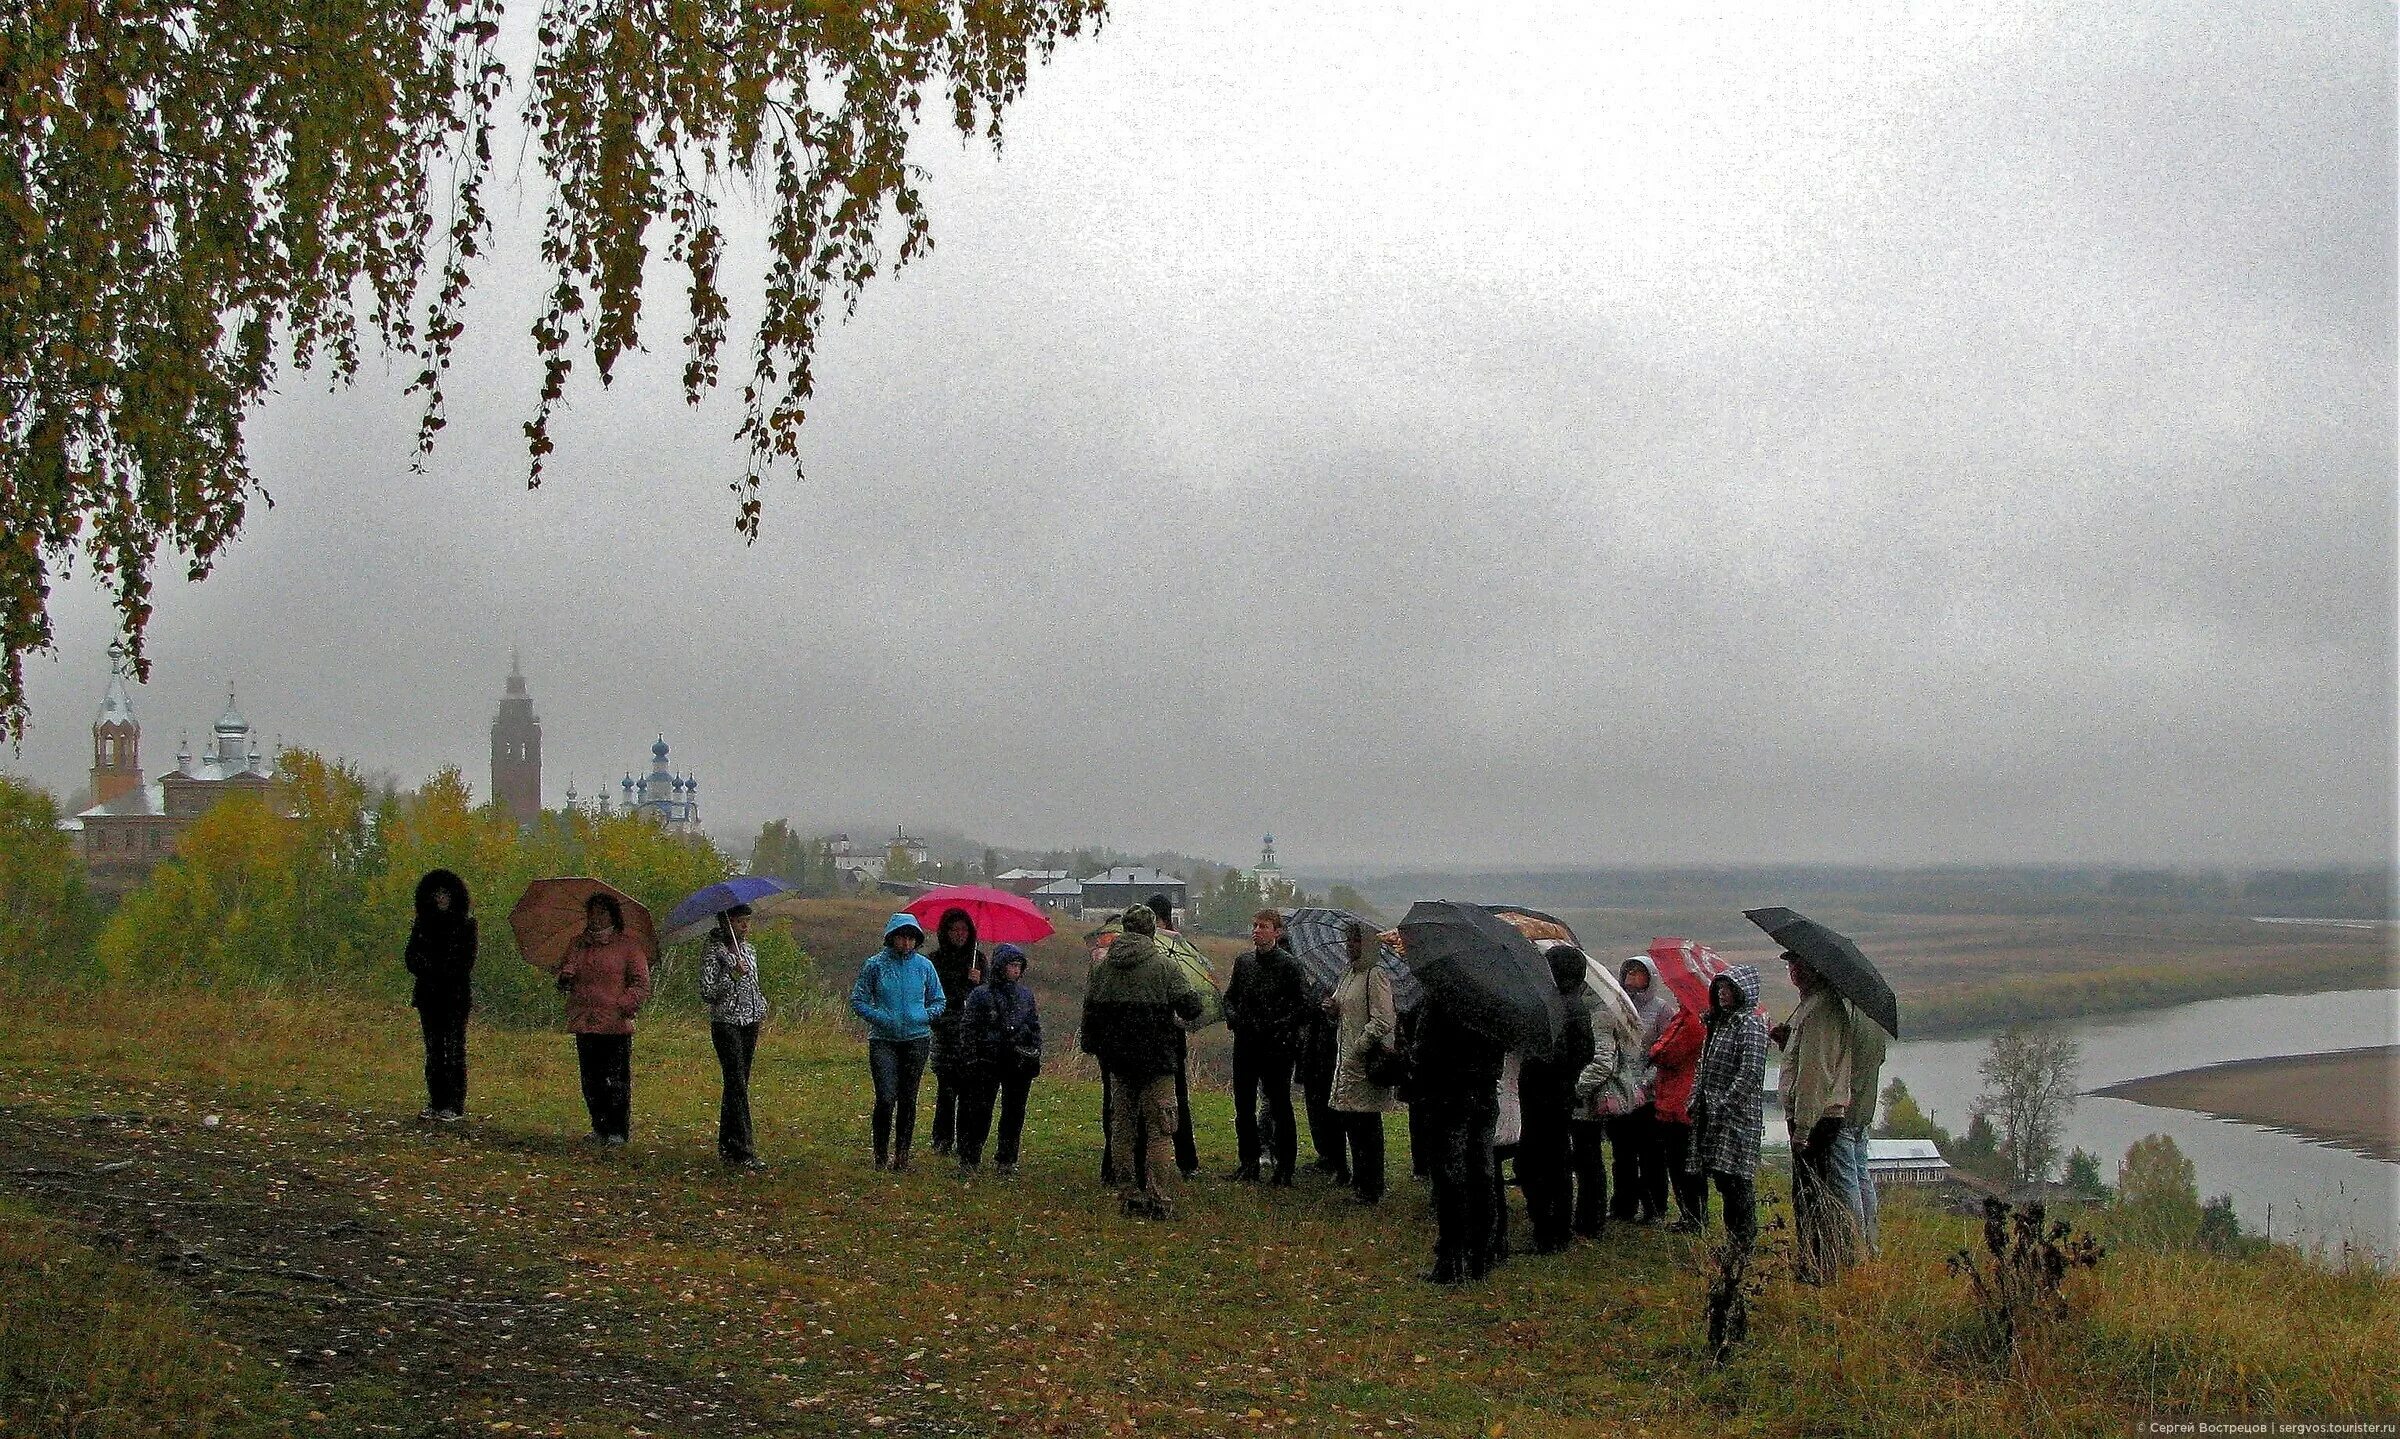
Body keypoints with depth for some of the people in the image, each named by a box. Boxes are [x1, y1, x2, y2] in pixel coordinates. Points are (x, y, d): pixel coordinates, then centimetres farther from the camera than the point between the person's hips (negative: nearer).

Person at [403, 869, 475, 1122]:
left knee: (455, 1047, -7)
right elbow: (412, 957, 8)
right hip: (429, 994, 4)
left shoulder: (466, 923, 0)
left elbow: (467, 960, -5)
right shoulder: (422, 923, 11)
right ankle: (436, 1103, 12)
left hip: (456, 994, -4)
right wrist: (429, 970, -9)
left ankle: (455, 1105, -6)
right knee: (433, 1048, 7)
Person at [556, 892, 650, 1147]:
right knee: (591, 1081, 9)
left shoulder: (628, 945, 1)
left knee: (616, 1081, -5)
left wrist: (621, 1006, -13)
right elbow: (566, 970, 21)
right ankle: (600, 1128, 19)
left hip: (616, 1025, -5)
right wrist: (565, 976, -3)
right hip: (584, 1023, 5)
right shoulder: (578, 944, 16)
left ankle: (618, 1131, 2)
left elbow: (642, 984, -2)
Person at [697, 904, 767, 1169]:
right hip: (726, 1025, -7)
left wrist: (761, 1008, 9)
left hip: (750, 1023, 7)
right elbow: (707, 994, -13)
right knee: (737, 1085, -13)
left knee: (738, 1085, 10)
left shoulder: (750, 951, 13)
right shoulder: (714, 954, -8)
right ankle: (743, 1152, -16)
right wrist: (732, 977, -22)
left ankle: (726, 1146, 19)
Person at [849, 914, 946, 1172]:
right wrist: (879, 1017, -12)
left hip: (917, 1039, 2)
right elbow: (857, 1000, 3)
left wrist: (926, 1015, -6)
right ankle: (881, 1155, 2)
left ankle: (902, 1155, 15)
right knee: (886, 1098, -11)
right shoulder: (875, 965, -1)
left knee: (908, 1099, 6)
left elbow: (939, 1001, 14)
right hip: (883, 1040, -2)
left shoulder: (924, 965, 5)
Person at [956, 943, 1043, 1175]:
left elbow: (1035, 1027, 18)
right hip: (988, 1062, -4)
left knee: (1014, 1112, 7)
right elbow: (968, 1029, -1)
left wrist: (1036, 1058, 11)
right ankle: (969, 1160, 3)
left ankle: (1006, 1159, 18)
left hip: (1020, 1062, 4)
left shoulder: (1026, 995, 11)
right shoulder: (981, 995, -1)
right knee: (980, 1112, -4)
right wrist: (970, 1062, -6)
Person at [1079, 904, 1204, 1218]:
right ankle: (1159, 1199, -7)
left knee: (1123, 1128, 13)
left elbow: (1090, 1012, 9)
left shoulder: (1102, 968, 5)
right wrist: (1180, 1019, 12)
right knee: (1160, 1129, -1)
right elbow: (1191, 1007, -11)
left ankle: (1129, 1194, 15)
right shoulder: (1166, 968, -8)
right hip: (1157, 1062, -4)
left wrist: (1091, 1046, 22)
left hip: (1117, 1061, 4)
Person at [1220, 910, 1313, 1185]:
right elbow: (1229, 997, 18)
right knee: (1244, 1106, 10)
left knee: (1279, 1107, 1)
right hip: (1245, 1045, 5)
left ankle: (1285, 1167, 8)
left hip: (1276, 1048, -5)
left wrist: (1282, 1028, -16)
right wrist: (1233, 1018, -1)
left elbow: (1304, 1007, -8)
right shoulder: (1243, 962, 9)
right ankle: (1249, 1163, 20)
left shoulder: (1289, 964, -7)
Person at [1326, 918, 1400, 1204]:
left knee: (1367, 1125, -6)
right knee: (1349, 1121, 15)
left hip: (1367, 1061, -9)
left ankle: (1371, 1187, -1)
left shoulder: (1375, 976, -13)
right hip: (1347, 1058, 9)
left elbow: (1383, 1020, -18)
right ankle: (1359, 1177, 27)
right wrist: (1333, 1008, 4)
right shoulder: (1349, 974, 15)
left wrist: (1359, 1046, -19)